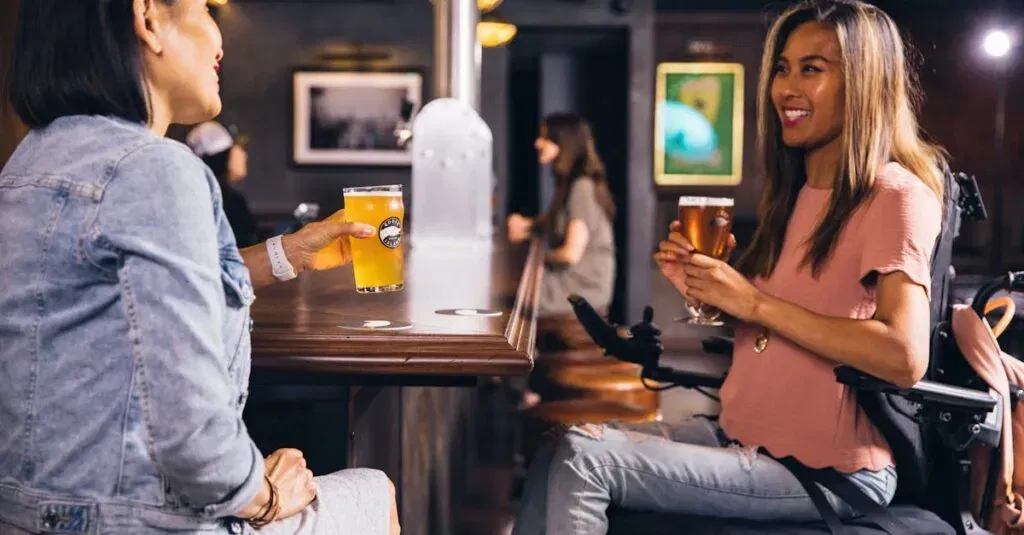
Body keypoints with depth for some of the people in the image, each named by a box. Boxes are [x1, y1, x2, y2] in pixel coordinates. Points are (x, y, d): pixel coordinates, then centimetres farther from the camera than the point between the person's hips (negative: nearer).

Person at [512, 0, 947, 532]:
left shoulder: (894, 195, -13)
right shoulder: (794, 194, 13)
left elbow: (905, 357, -25)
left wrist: (753, 301, -22)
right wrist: (704, 289, -2)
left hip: (826, 470, -8)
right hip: (739, 437, 8)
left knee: (582, 459, -17)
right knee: (561, 453, -6)